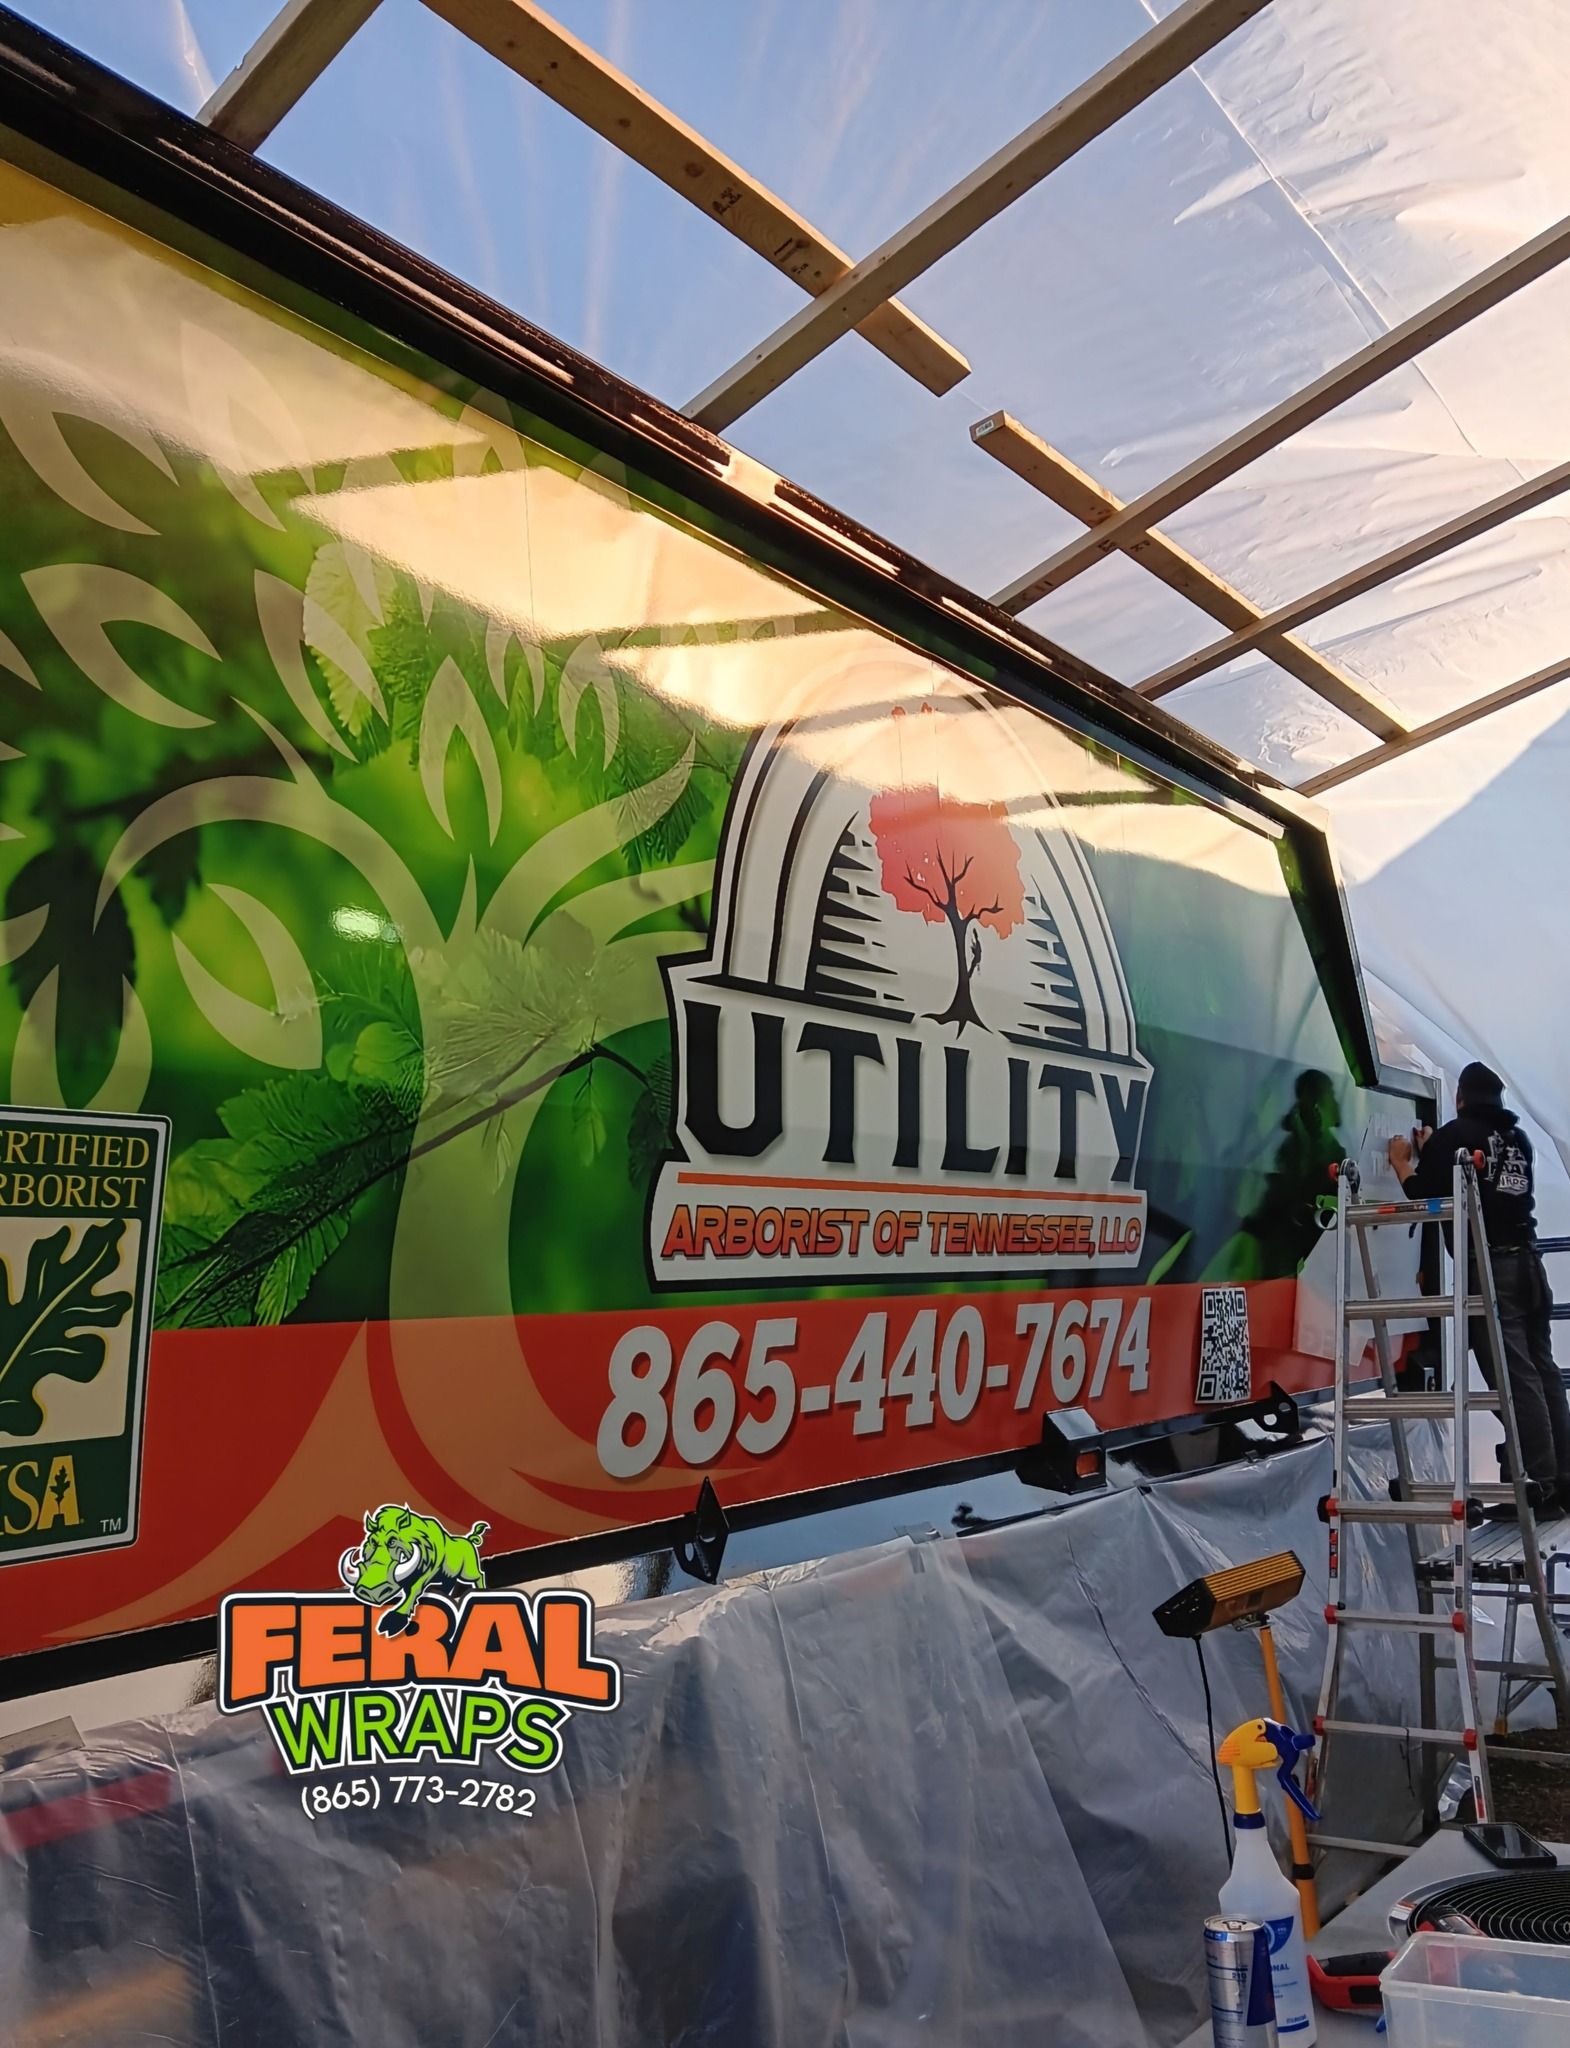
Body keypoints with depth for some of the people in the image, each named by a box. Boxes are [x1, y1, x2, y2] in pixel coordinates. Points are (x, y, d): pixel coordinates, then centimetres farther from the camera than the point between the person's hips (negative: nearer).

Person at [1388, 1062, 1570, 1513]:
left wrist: (1402, 1162, 15)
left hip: (1488, 1267, -6)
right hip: (1527, 1261, 6)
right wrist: (1432, 1152, 34)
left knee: (1516, 1377, -7)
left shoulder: (1453, 1135, -2)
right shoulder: (1518, 1138, 15)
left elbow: (1423, 1194, -3)